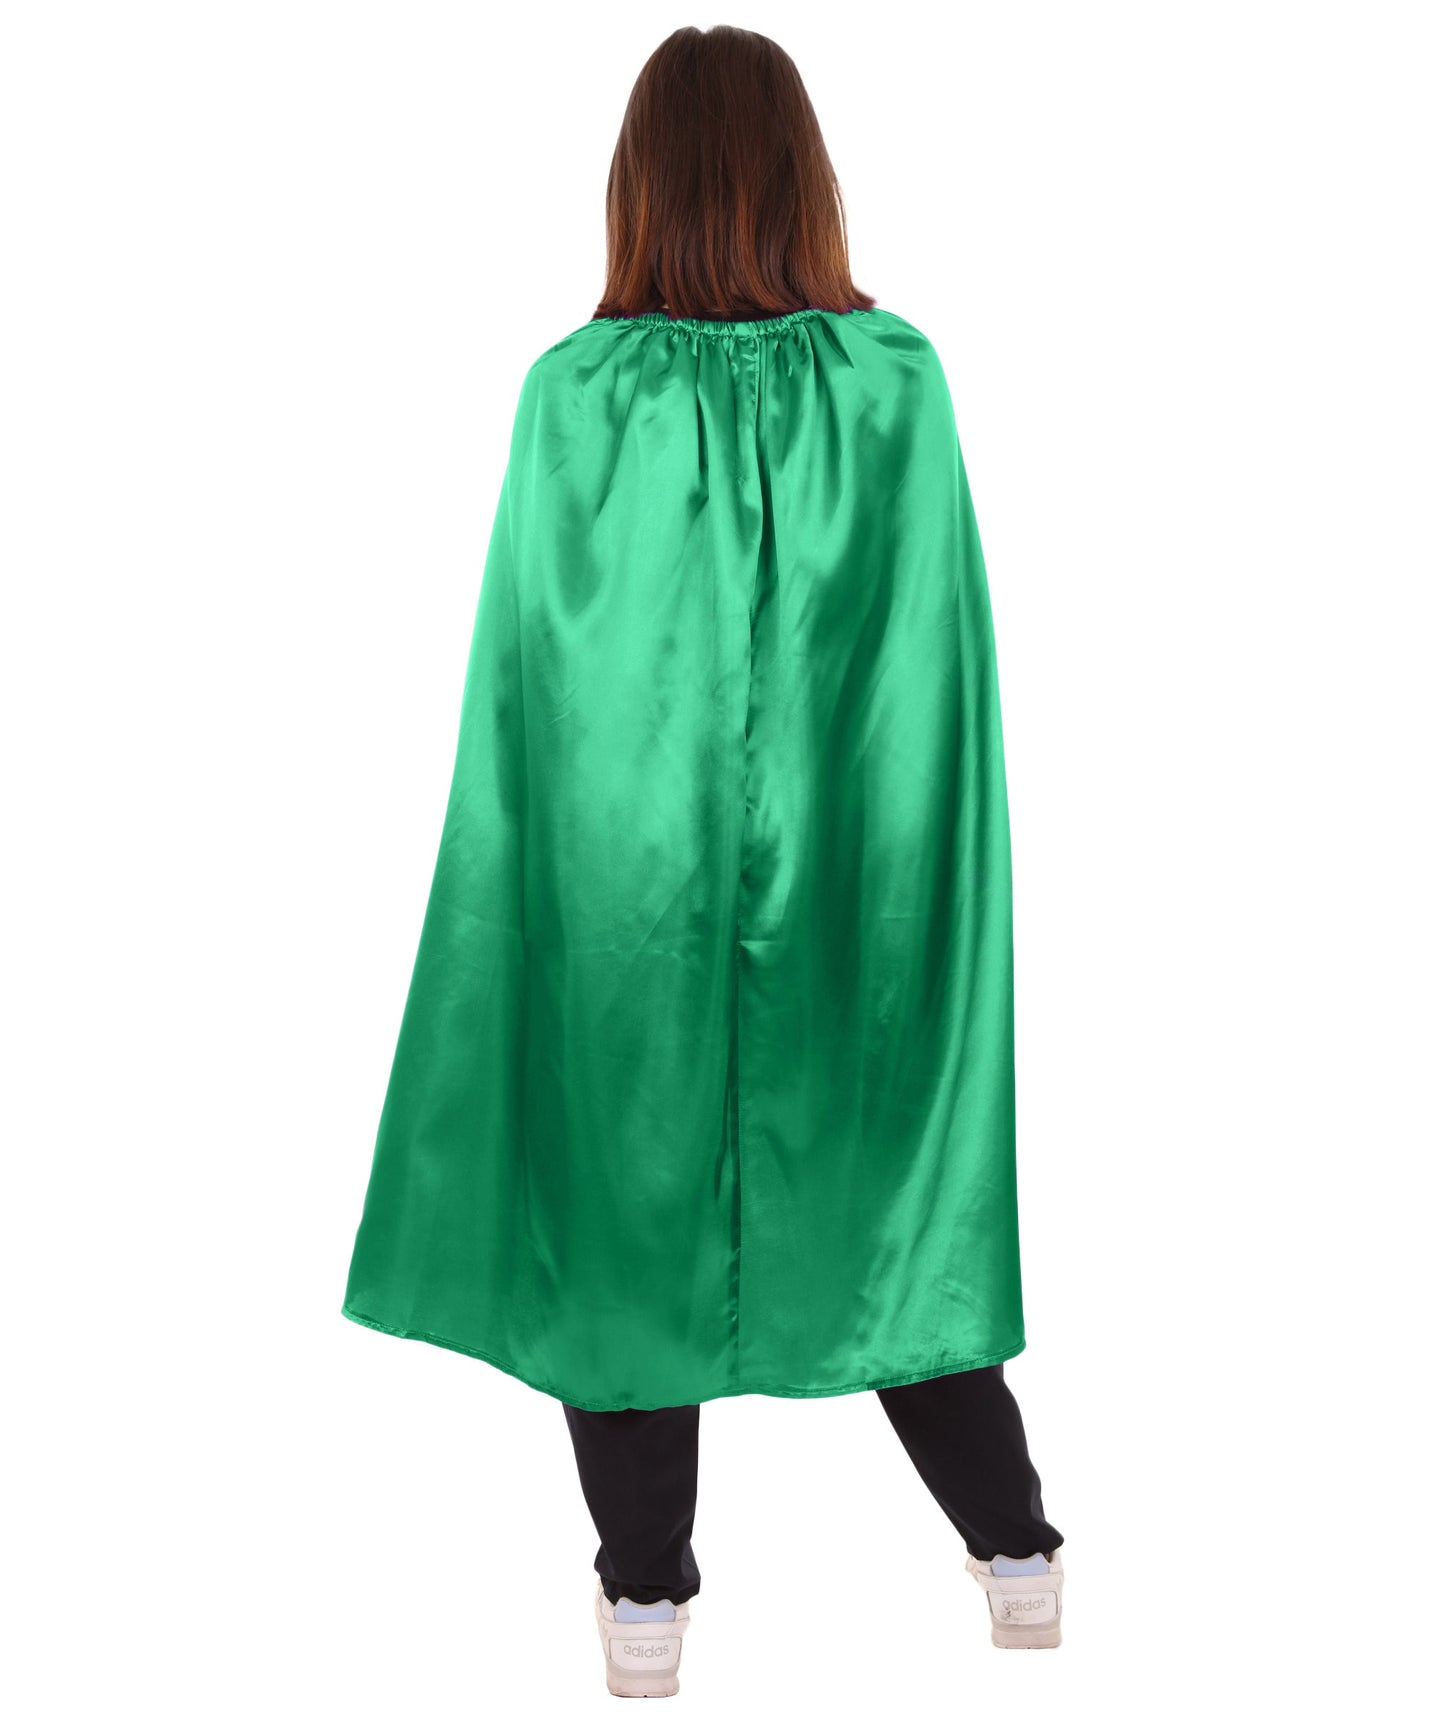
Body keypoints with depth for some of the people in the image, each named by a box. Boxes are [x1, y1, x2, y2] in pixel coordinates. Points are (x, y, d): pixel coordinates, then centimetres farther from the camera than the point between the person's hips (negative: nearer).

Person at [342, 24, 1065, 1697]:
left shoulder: (574, 396, -10)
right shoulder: (899, 383, -7)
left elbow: (527, 681, -6)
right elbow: (946, 667, -3)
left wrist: (562, 865, 6)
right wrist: (899, 854, 8)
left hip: (620, 882, -1)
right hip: (852, 878, 2)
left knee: (627, 1181, 13)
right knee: (881, 1177, 17)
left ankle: (646, 1597, 22)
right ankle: (1016, 1552, 25)